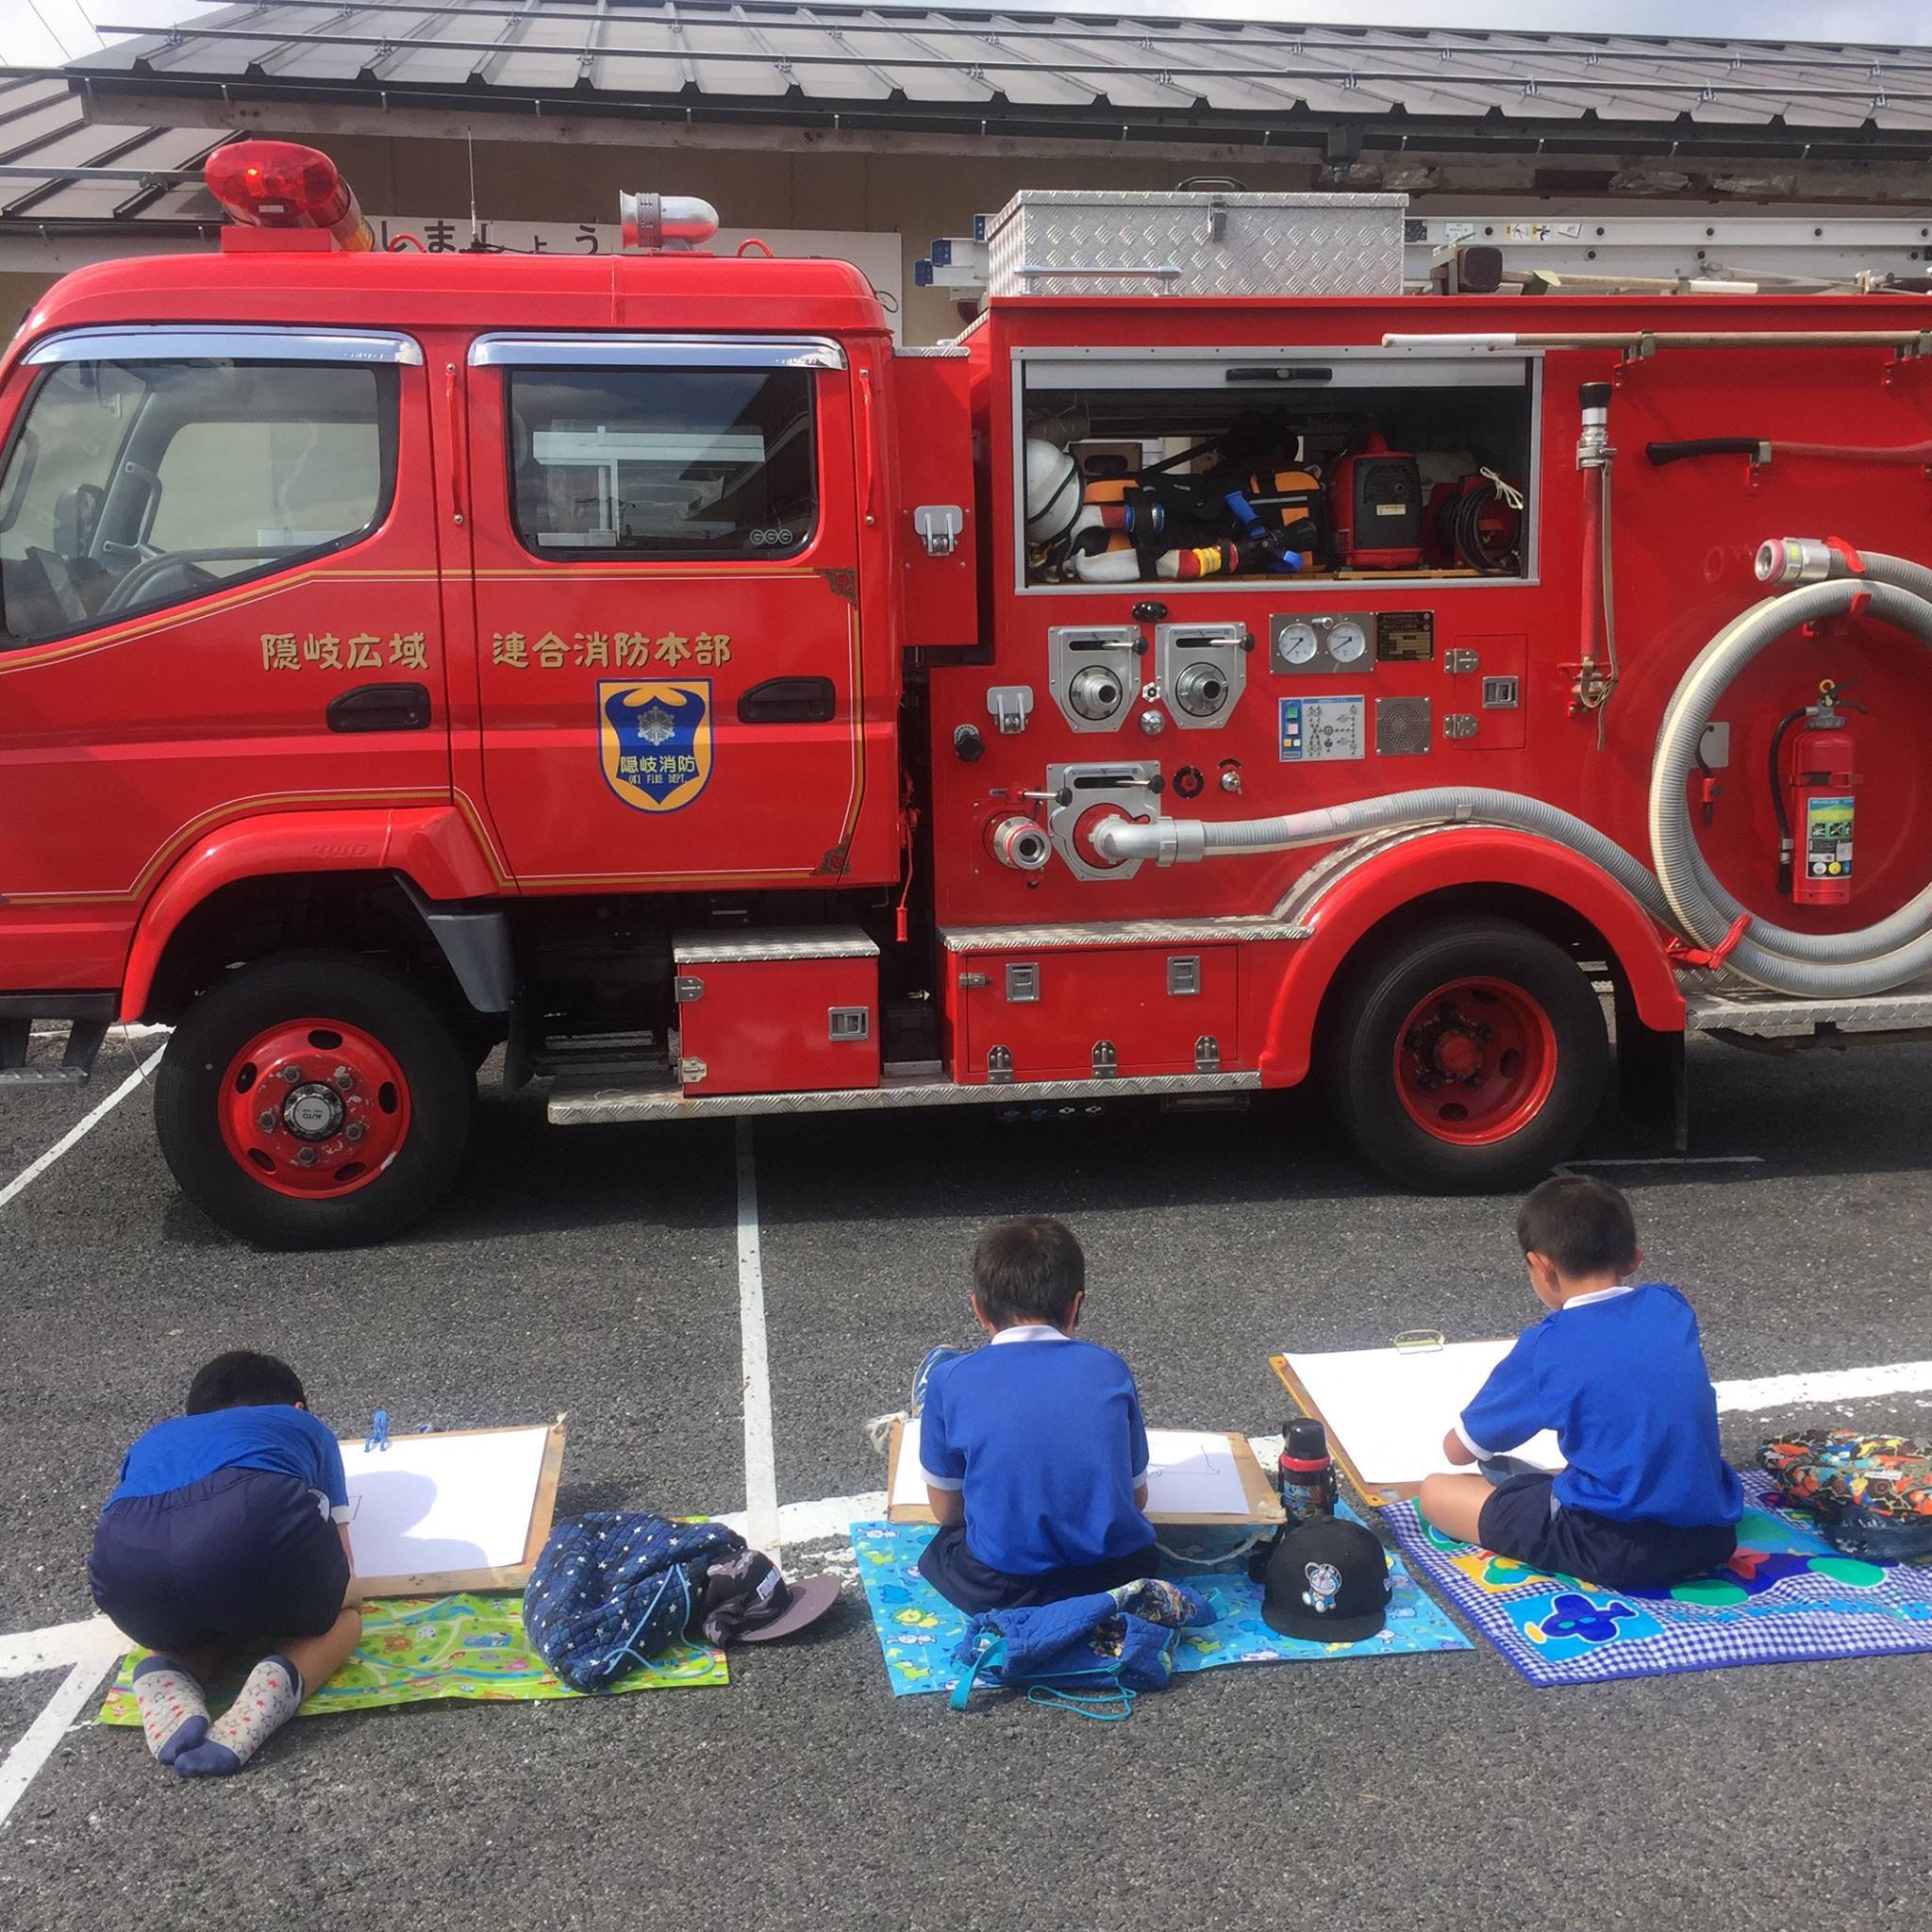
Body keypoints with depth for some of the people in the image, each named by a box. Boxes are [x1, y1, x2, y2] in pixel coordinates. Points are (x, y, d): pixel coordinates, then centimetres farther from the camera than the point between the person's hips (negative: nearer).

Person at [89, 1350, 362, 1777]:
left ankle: (165, 1678, 4)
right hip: (259, 1522, -3)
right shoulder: (306, 1428, 37)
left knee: (187, 1625, 38)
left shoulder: (153, 1441, 42)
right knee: (341, 1617, 30)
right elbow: (339, 1577, 37)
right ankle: (276, 1681, -2)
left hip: (127, 1559, 3)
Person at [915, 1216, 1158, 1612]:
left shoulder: (950, 1380, -4)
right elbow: (1137, 1497, 10)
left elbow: (946, 1511, 5)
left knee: (937, 1548, 30)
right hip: (1117, 1576, 3)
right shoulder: (1110, 1370, 0)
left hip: (1000, 1592, -2)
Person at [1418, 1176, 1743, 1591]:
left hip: (1620, 1553, -5)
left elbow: (1459, 1450, 5)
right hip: (1714, 1537, 5)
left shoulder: (1547, 1346, -7)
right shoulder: (1671, 1307, 6)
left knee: (1436, 1492, 7)